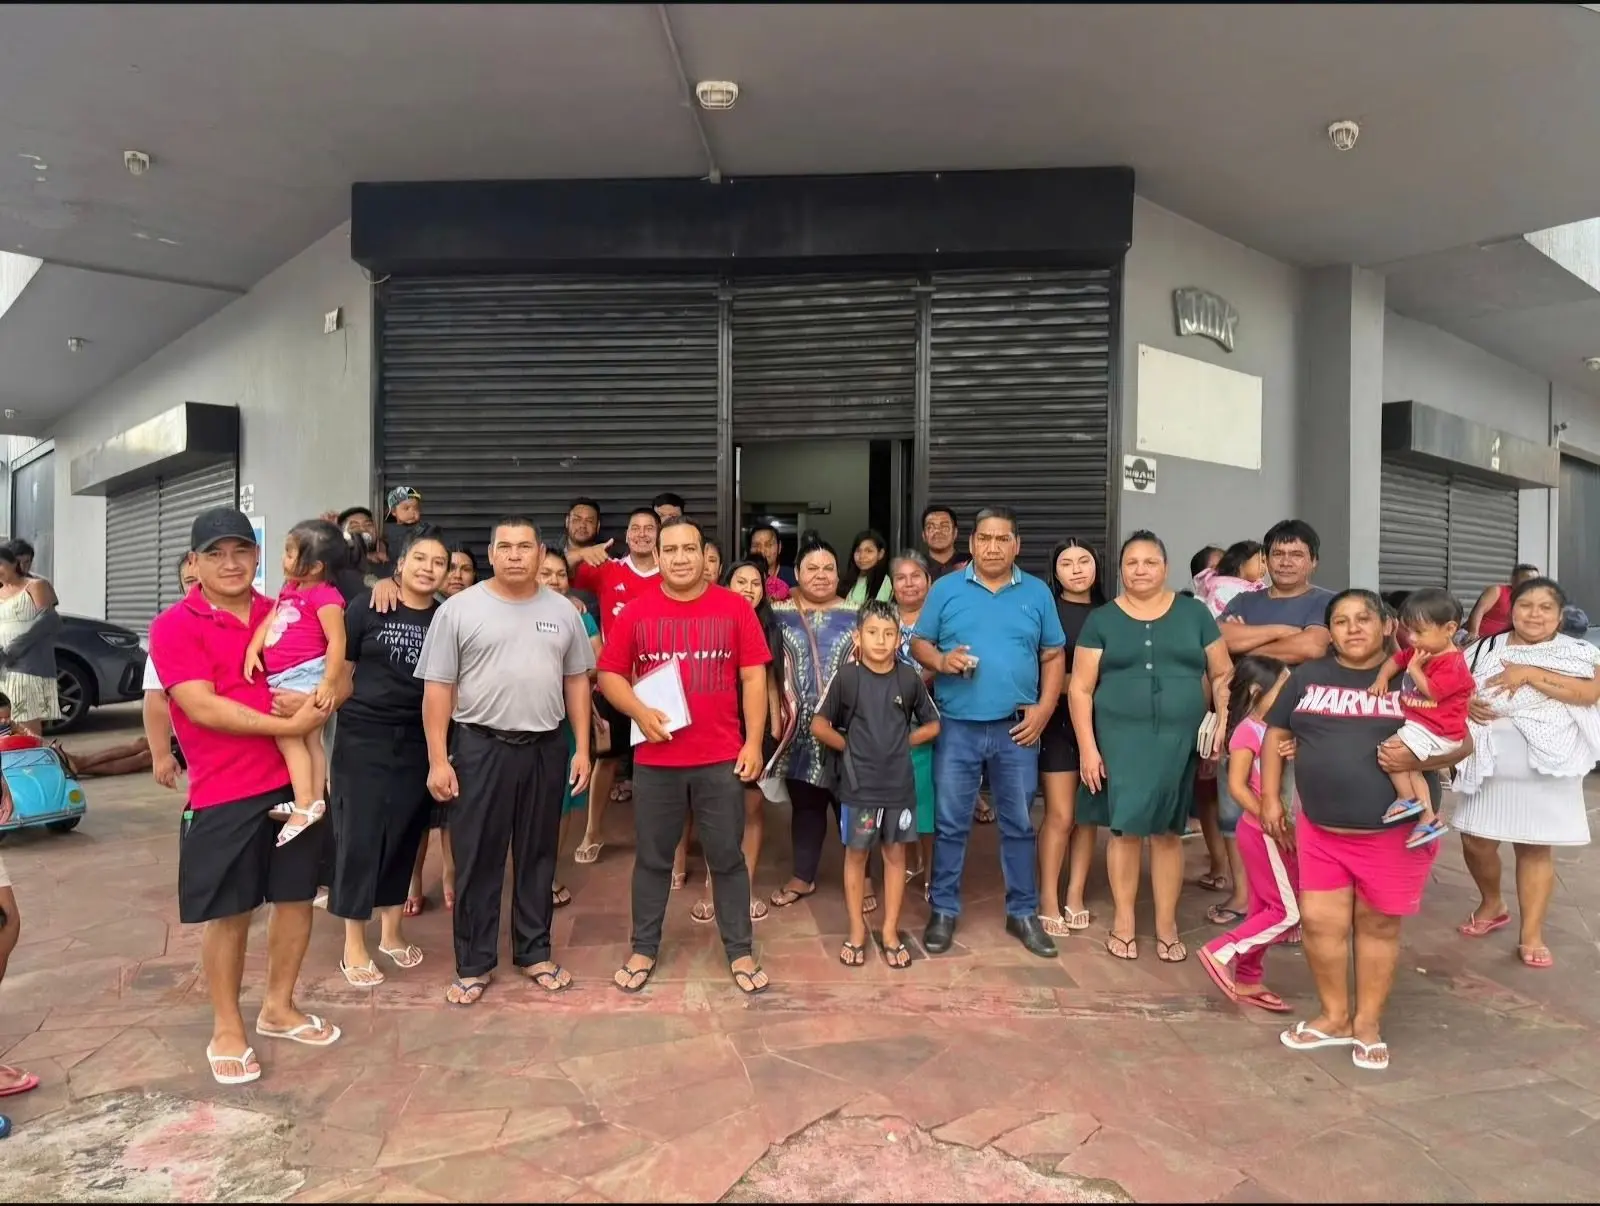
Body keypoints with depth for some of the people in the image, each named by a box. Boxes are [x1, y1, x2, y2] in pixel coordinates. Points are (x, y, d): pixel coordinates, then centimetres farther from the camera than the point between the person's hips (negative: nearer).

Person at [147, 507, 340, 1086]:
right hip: (224, 794, -5)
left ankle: (278, 1009, 31)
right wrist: (288, 726, -17)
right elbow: (203, 707, -17)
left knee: (297, 897, 12)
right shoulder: (175, 625, -8)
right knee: (228, 913, 7)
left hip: (295, 782, 5)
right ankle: (226, 1028, 25)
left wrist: (321, 699, -5)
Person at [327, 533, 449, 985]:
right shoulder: (365, 609, -4)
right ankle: (353, 944, 14)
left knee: (404, 834, 10)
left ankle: (391, 932, 27)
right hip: (363, 737, -2)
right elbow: (340, 671, 1)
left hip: (418, 741, 3)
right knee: (360, 833, 1)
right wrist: (351, 711, -4)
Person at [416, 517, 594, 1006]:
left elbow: (576, 681, 10)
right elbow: (438, 688, -4)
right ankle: (474, 964, 21)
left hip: (546, 748, 3)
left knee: (538, 856, 14)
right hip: (480, 748, -2)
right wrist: (438, 760, -9)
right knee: (477, 860, 6)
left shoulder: (563, 612, 5)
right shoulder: (459, 609, -4)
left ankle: (534, 952, 29)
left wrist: (583, 749, 5)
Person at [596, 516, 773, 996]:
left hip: (722, 759, 0)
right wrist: (640, 712, -14)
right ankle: (644, 949, 29)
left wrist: (753, 743, -6)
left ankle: (740, 952, 23)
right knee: (653, 858, 13)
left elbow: (754, 678, 0)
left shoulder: (735, 609, -1)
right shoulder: (635, 612, 1)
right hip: (655, 760, 1)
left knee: (727, 857, 9)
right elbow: (609, 674, 4)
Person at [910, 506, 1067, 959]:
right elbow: (919, 644, 4)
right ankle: (944, 910, 20)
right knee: (951, 824, 7)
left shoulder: (1037, 593, 6)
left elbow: (1054, 656, 7)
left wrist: (1044, 708, -4)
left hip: (1016, 728, 1)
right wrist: (941, 660, -17)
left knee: (1019, 824, 11)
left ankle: (1023, 912, 25)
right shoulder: (945, 589, 3)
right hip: (957, 727, -1)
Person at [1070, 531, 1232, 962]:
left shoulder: (1194, 613, 8)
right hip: (1121, 737, -1)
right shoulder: (1101, 620, 4)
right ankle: (1123, 921, 17)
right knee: (1125, 827, 2)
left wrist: (1224, 724, -1)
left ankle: (1167, 925, 19)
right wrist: (1087, 747, -5)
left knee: (1168, 831, 7)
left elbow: (1223, 674, 11)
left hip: (1180, 738, 1)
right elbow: (1080, 689, 1)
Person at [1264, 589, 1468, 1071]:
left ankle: (1368, 1021, 27)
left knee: (1379, 926, 10)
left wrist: (1419, 757, -20)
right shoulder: (1307, 676, 6)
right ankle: (1334, 1017, 24)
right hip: (1320, 830, 2)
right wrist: (1270, 798, 4)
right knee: (1320, 923, 4)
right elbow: (1276, 734, 11)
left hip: (1392, 831, -2)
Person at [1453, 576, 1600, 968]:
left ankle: (1531, 935, 14)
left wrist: (1530, 674, -21)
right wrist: (1464, 701, -12)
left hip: (1545, 768, -2)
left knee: (1536, 848, 4)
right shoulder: (1485, 648, 8)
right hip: (1487, 764, 2)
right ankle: (1492, 904, 32)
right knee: (1475, 840, 6)